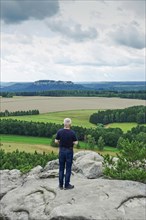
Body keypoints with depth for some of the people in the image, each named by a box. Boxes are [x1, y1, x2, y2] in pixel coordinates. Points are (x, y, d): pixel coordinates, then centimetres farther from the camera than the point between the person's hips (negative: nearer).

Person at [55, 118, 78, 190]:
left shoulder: (60, 131, -8)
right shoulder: (72, 132, -15)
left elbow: (56, 141, -2)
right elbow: (76, 143, -11)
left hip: (61, 150, 3)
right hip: (69, 151, -3)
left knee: (61, 168, 12)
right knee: (68, 168, 6)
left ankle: (61, 185, 17)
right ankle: (67, 185, 11)